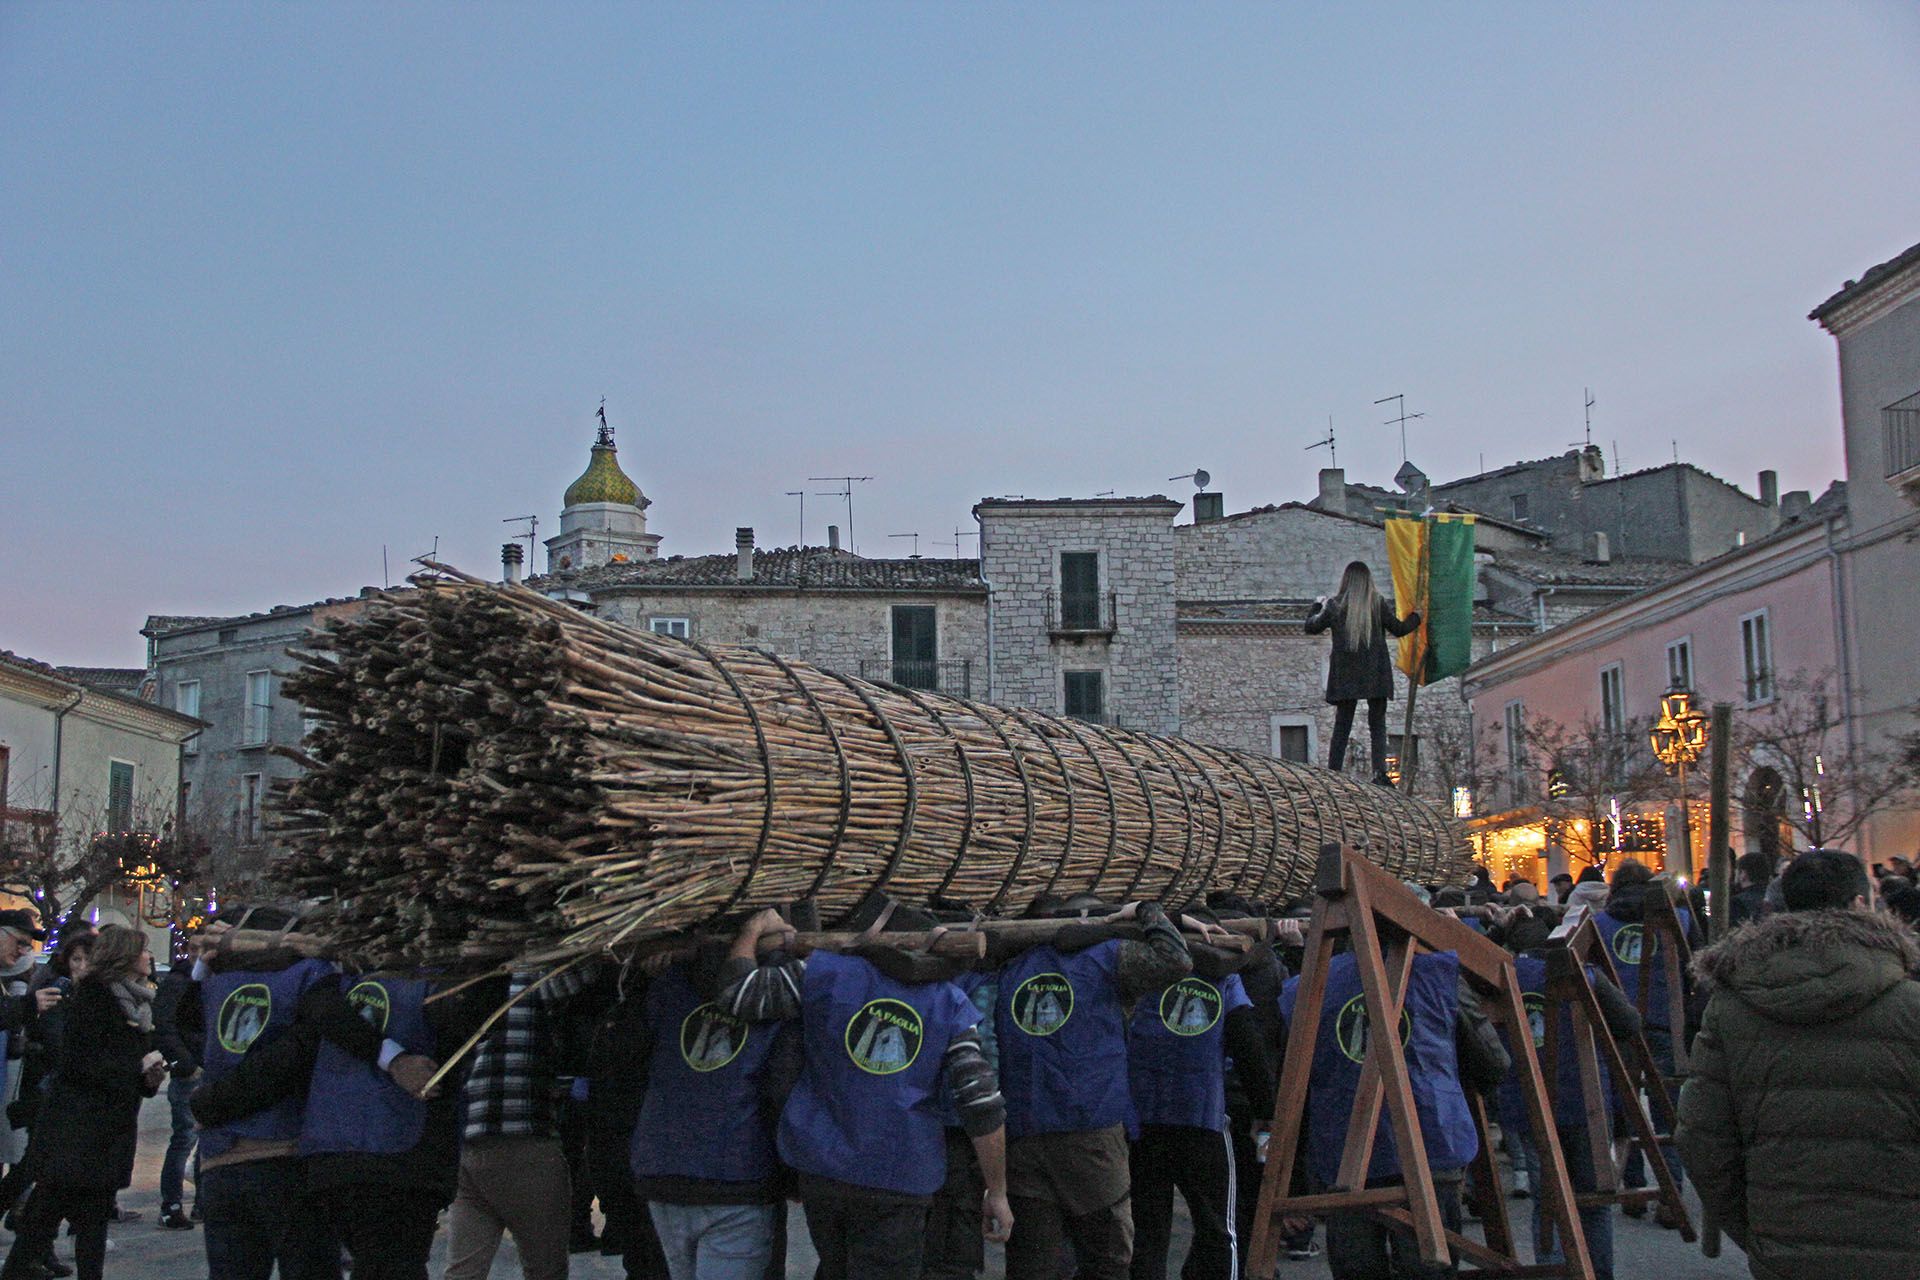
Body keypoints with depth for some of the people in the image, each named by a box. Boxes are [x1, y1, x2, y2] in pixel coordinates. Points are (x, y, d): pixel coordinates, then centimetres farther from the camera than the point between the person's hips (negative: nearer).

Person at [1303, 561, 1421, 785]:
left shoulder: (1334, 605, 1)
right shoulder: (1378, 604, -1)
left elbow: (1311, 627, 13)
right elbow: (1399, 629, 8)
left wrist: (1318, 606, 32)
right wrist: (1416, 617, 28)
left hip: (1345, 675, 1)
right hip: (1375, 674, -1)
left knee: (1341, 726, 7)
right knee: (1377, 725, 2)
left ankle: (1332, 773, 2)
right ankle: (1380, 772, -12)